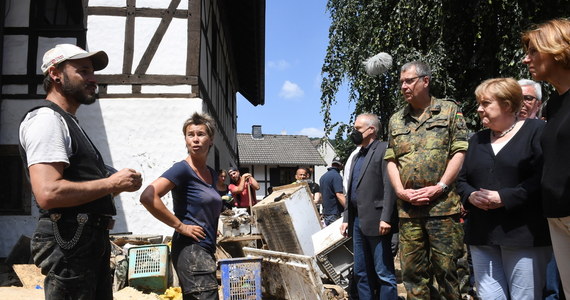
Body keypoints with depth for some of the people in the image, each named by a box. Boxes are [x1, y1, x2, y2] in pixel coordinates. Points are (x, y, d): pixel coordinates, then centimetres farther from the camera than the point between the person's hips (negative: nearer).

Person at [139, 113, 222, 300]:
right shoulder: (183, 169, -10)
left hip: (206, 250, 8)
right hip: (190, 248, -8)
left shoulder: (211, 174, 14)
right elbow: (148, 197, -23)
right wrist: (180, 226, -18)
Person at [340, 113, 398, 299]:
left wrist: (385, 218, -20)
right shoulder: (357, 156, 21)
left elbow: (390, 186, -14)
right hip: (358, 221, 9)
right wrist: (346, 218, 16)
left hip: (376, 221, -8)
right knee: (361, 273, 13)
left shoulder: (384, 149, -5)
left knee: (384, 273, -4)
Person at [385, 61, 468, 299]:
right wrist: (400, 191, -3)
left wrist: (439, 187, -12)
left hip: (443, 205, -3)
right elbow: (391, 160, 13)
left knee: (446, 268, 1)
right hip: (408, 208, 4)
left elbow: (459, 152, -2)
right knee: (412, 271, 7)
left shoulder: (449, 110, 6)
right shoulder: (396, 120, 16)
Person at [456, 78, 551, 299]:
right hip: (482, 236, 6)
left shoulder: (535, 130, -1)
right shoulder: (477, 140, 18)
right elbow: (462, 179, 19)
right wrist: (470, 196, -3)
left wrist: (504, 198, -18)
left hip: (524, 236, -5)